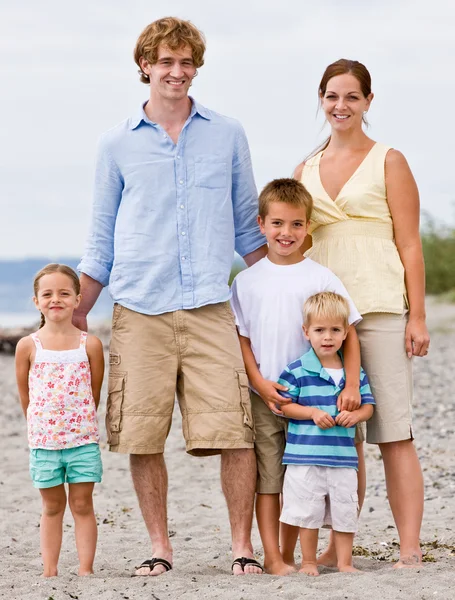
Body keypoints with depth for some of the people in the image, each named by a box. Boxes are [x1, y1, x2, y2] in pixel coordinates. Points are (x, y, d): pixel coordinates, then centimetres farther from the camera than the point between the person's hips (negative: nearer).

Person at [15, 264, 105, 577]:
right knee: (52, 506, 10)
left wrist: (78, 422, 9)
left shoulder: (90, 345, -3)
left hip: (83, 439, 0)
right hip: (43, 441, 1)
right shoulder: (28, 346, -2)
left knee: (82, 505, 4)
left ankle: (86, 569, 9)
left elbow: (95, 392, 5)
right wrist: (40, 424, 9)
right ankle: (49, 571, 15)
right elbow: (25, 393, 6)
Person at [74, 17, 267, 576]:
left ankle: (242, 546, 3)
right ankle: (159, 546, 14)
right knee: (141, 438, 0)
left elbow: (248, 226, 17)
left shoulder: (227, 136, 11)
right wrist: (75, 314, 8)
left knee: (235, 433, -8)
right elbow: (102, 239, 14)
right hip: (139, 310, 0)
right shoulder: (117, 144, 10)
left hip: (210, 307, 0)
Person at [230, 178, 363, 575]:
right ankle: (272, 558, 4)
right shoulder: (248, 281, 3)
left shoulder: (321, 278, -1)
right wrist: (260, 382, -7)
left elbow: (348, 333, -2)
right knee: (267, 479, 0)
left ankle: (288, 556, 16)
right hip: (263, 396, 1)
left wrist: (351, 384, -13)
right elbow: (241, 338, 6)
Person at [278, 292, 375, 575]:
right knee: (309, 512, 4)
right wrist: (312, 413, -15)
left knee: (345, 512, 7)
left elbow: (368, 404, 11)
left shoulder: (356, 371, 7)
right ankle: (309, 561, 18)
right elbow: (283, 403, -5)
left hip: (343, 456, 3)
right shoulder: (297, 371, -4)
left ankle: (345, 562, 19)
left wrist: (356, 415, -10)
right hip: (306, 455, -3)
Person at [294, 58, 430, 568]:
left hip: (380, 308, -4)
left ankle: (409, 549, -4)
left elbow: (409, 245, 0)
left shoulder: (388, 162, 4)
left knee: (393, 434, -5)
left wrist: (417, 316, -7)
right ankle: (339, 547, 10)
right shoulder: (306, 171, 16)